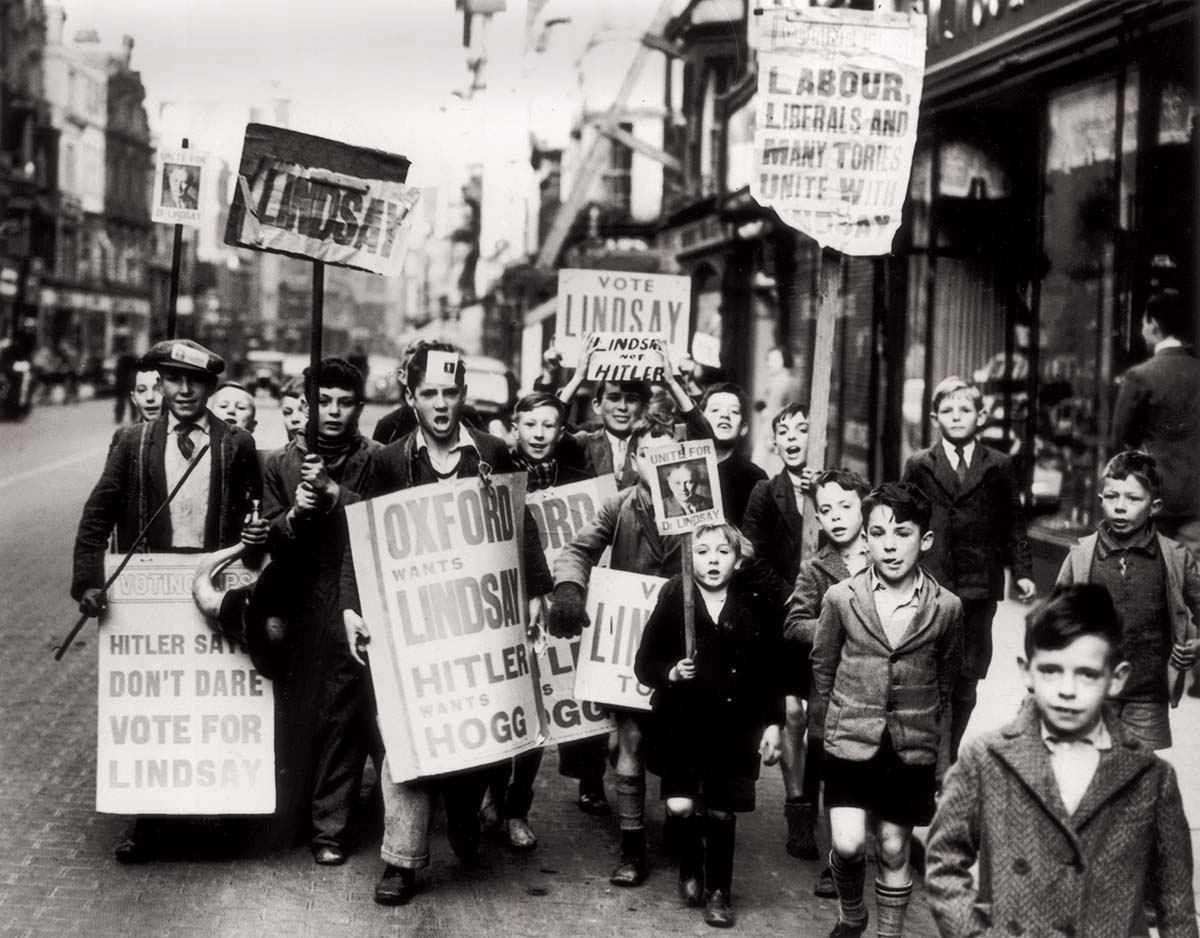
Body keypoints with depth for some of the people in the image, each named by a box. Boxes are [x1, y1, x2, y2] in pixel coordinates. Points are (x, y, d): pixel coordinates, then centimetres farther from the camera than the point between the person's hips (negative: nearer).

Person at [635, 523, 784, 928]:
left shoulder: (756, 607, -3)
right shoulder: (672, 600, -6)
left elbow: (771, 672, 4)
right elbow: (644, 663, -2)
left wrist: (772, 724, 2)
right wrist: (670, 673, -21)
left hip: (734, 727, 1)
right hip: (682, 722, 0)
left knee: (721, 811, 5)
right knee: (680, 806, -7)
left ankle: (718, 890, 25)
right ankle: (690, 868, 23)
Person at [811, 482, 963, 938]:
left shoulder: (946, 607, -7)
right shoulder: (841, 597, -7)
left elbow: (946, 680, 7)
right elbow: (822, 665, 7)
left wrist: (923, 727, 12)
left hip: (912, 748, 1)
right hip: (850, 741, -1)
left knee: (893, 851, 9)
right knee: (849, 845, -9)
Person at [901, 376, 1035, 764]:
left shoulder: (1000, 467, 8)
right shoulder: (918, 466, 8)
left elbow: (1014, 524, 8)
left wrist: (1023, 571, -1)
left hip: (979, 590, 1)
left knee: (966, 684, 7)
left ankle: (950, 756, 22)